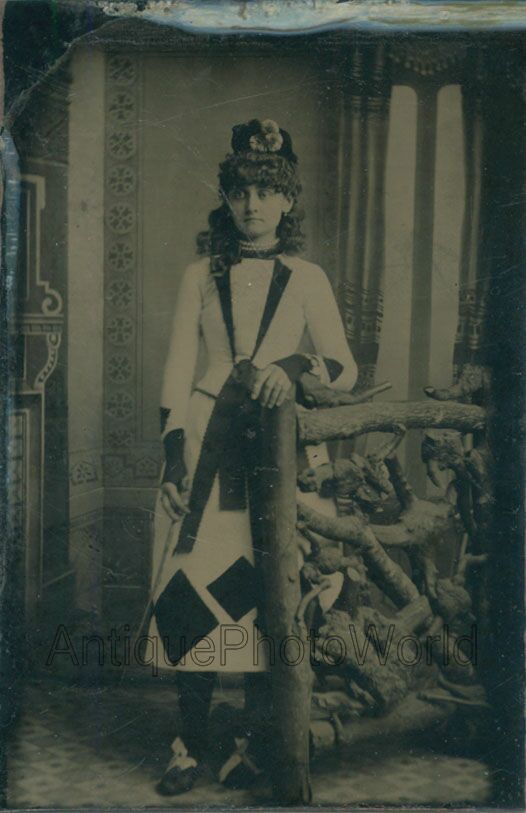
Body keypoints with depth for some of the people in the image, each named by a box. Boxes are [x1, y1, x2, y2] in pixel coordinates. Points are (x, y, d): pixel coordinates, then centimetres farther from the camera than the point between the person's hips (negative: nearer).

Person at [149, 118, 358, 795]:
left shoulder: (307, 279, 9)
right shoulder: (201, 275, 11)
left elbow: (346, 368, 3)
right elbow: (178, 368, 6)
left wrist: (297, 364, -18)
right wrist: (175, 451, -5)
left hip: (276, 446, 0)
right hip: (206, 441, 1)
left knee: (262, 591, -1)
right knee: (197, 583, -5)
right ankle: (192, 743, 7)